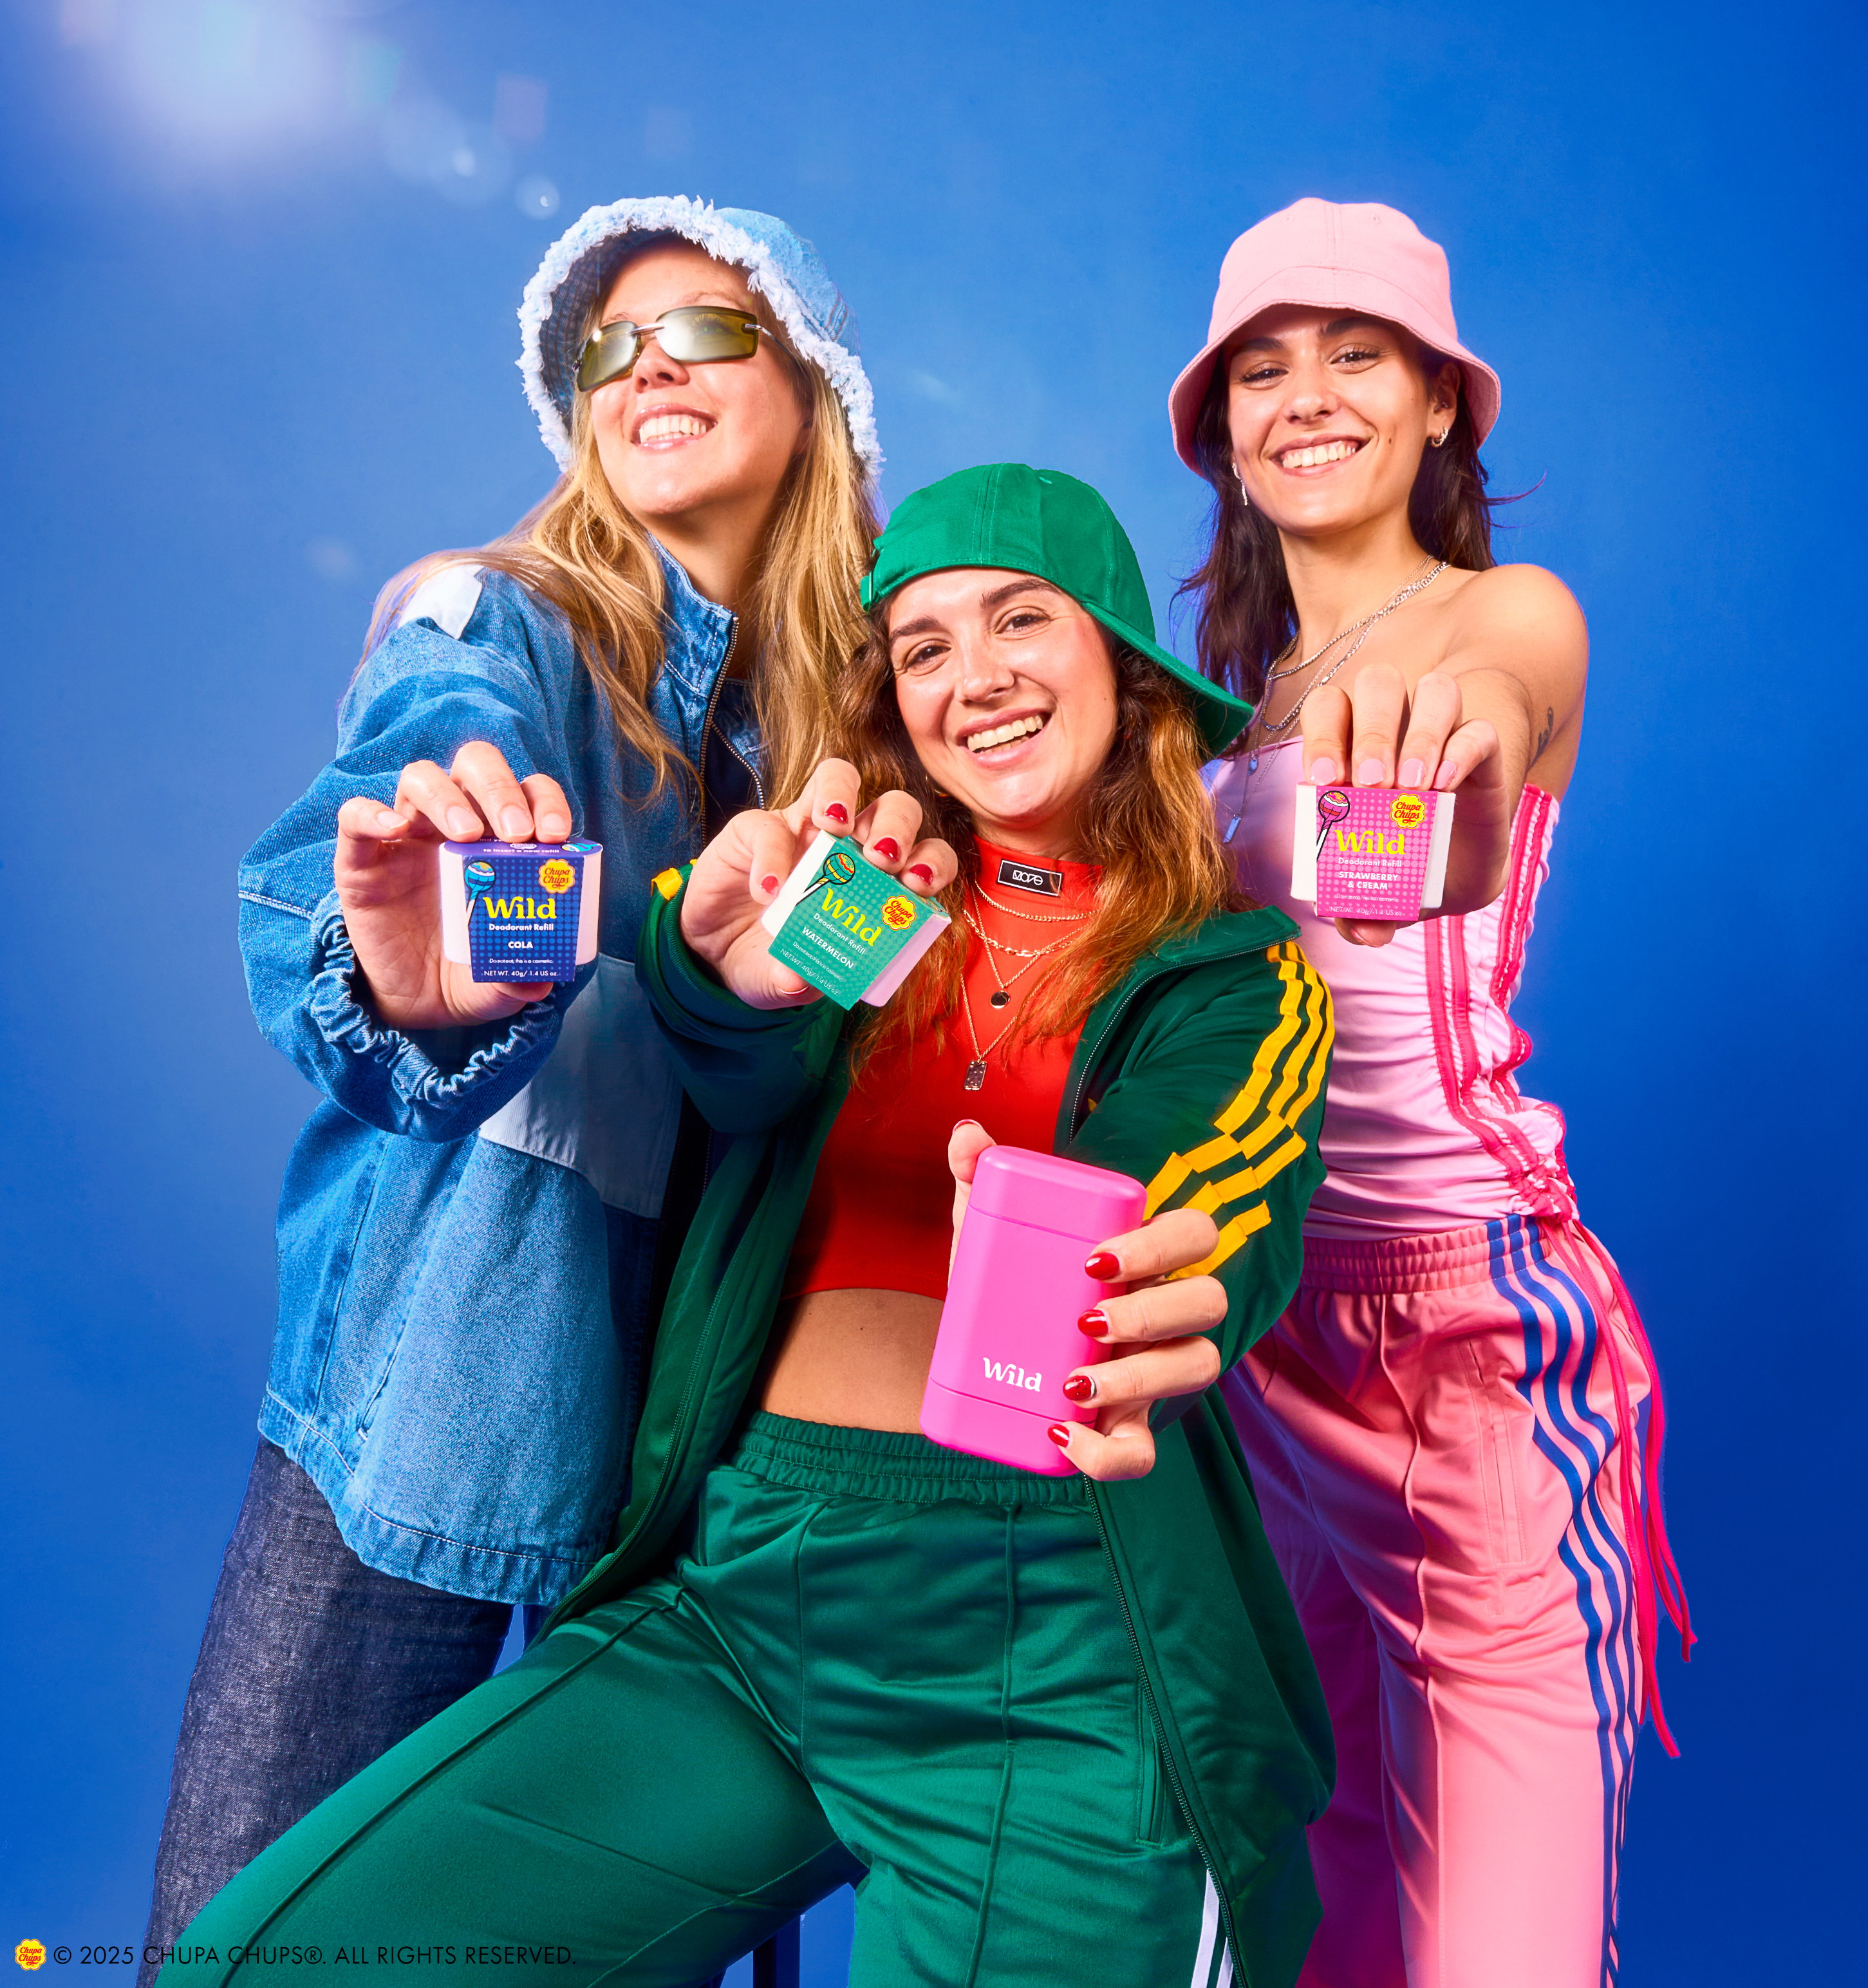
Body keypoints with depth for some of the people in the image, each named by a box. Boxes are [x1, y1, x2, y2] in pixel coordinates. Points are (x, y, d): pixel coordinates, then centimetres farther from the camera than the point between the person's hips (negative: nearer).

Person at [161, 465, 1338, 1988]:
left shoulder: (1242, 976, 5)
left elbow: (1226, 1224, -13)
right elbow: (757, 1079, -9)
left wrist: (1137, 1311, -38)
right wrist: (734, 966, -34)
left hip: (1051, 1669, -1)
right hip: (734, 1594, 2)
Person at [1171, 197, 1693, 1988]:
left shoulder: (1518, 615, -4)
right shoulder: (1237, 685, 13)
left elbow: (1485, 760, -29)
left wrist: (1453, 685, -52)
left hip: (1478, 1316, -5)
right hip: (1271, 1308, 5)